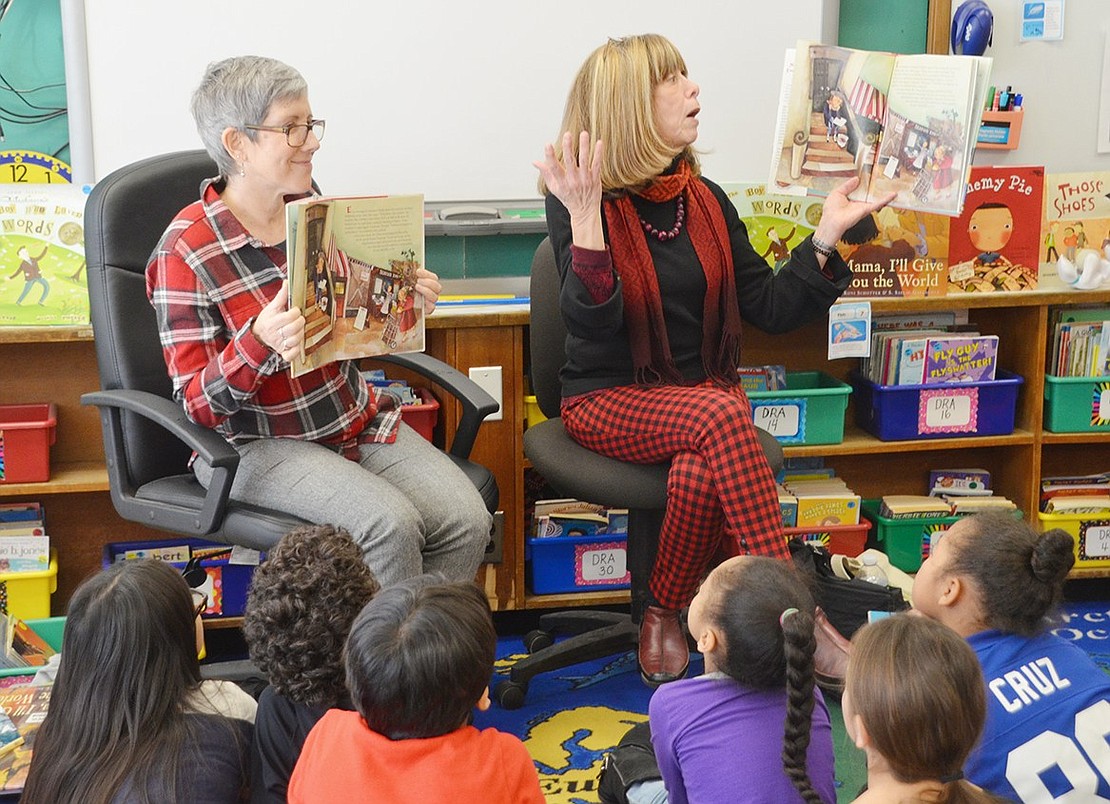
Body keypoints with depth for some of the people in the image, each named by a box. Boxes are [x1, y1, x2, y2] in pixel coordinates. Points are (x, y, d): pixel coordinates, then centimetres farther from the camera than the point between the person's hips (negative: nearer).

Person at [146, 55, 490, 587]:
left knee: (467, 522, -16)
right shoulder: (186, 250, -13)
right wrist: (260, 342, -31)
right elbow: (198, 405, -14)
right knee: (391, 525, -29)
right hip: (258, 443, -6)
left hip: (355, 418, 6)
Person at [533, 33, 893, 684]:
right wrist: (586, 221, -32)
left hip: (705, 392, 4)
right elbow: (593, 324, -21)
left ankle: (667, 615, -4)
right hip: (610, 399, -4)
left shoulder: (705, 200, 8)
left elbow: (771, 309, 6)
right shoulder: (579, 202, -8)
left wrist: (827, 236, -5)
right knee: (720, 417, -33)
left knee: (700, 476, -30)